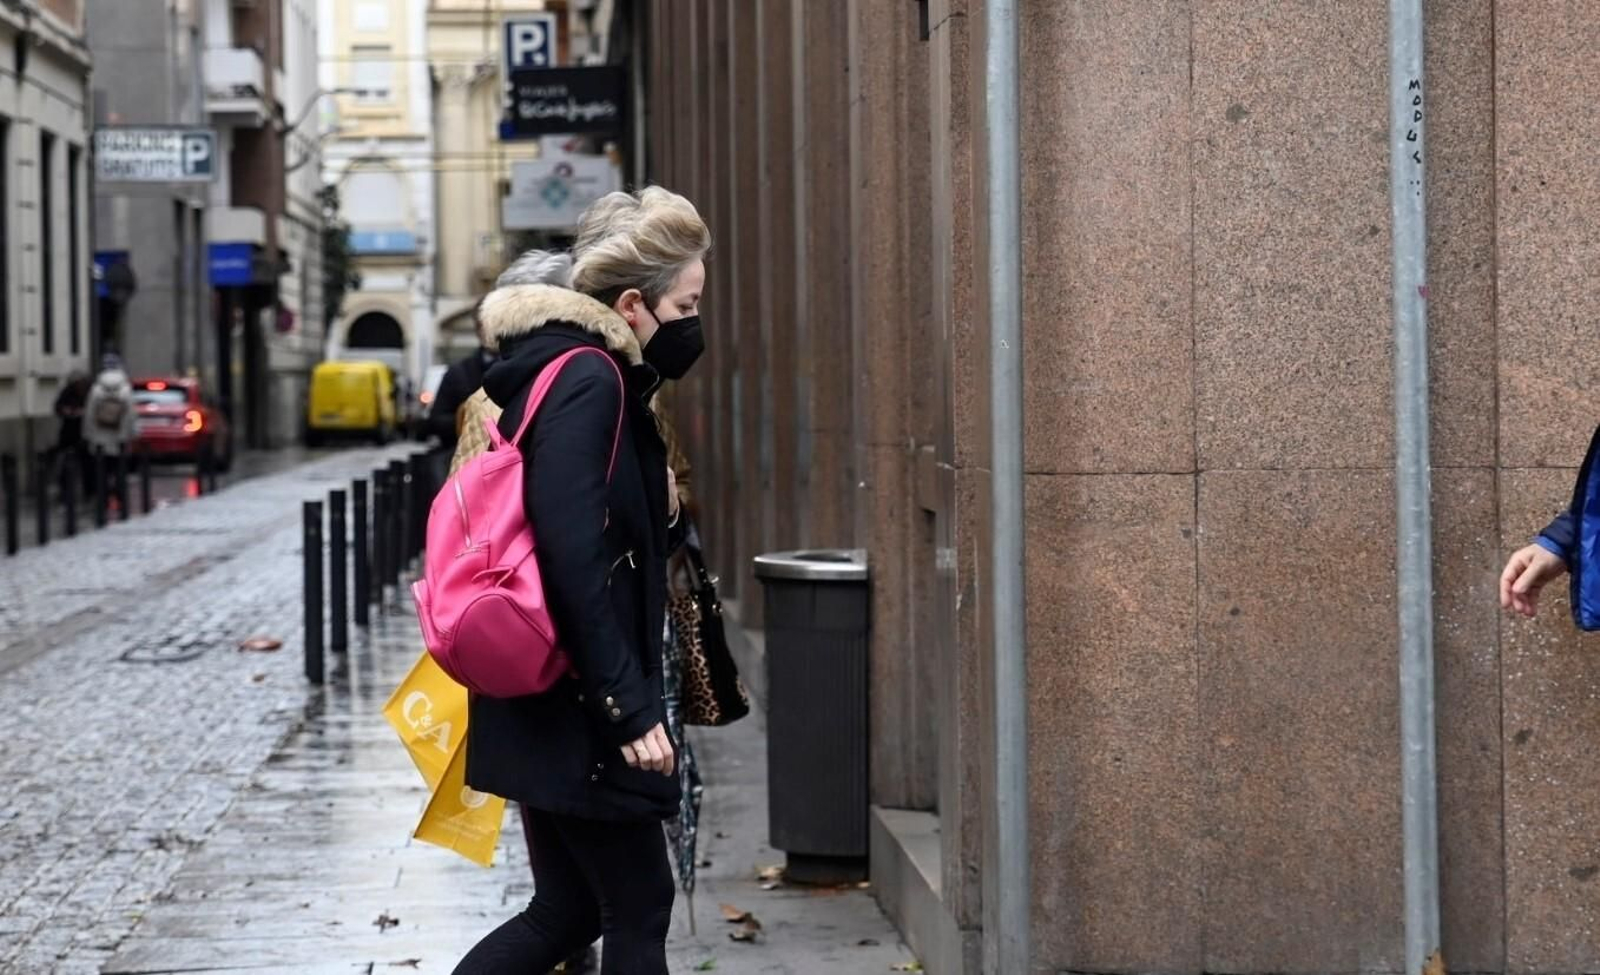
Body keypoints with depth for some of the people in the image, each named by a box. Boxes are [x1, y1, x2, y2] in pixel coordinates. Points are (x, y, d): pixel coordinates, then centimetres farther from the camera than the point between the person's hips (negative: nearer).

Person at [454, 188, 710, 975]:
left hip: (549, 704, 10)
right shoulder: (589, 382, -16)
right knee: (639, 911, 1)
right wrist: (629, 705, -24)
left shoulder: (561, 370, 14)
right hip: (575, 704, -10)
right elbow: (572, 553, -25)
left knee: (569, 909, 15)